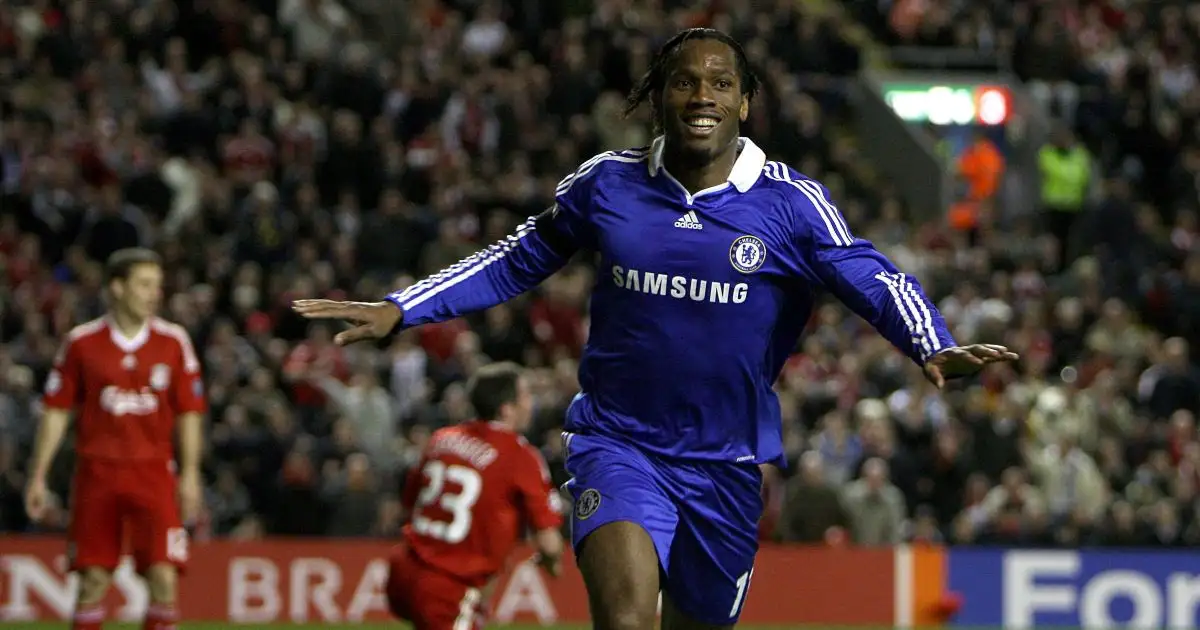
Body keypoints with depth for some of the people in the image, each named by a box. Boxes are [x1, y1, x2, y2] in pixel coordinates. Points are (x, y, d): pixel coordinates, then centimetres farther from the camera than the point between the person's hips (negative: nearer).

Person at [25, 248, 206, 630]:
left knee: (163, 576, -10)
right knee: (92, 580, 1)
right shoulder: (82, 343, 2)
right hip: (96, 470, 0)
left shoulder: (173, 342, 4)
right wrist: (38, 476, 4)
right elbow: (56, 412, 6)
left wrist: (190, 473, -2)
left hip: (153, 472, 0)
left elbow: (189, 412, 6)